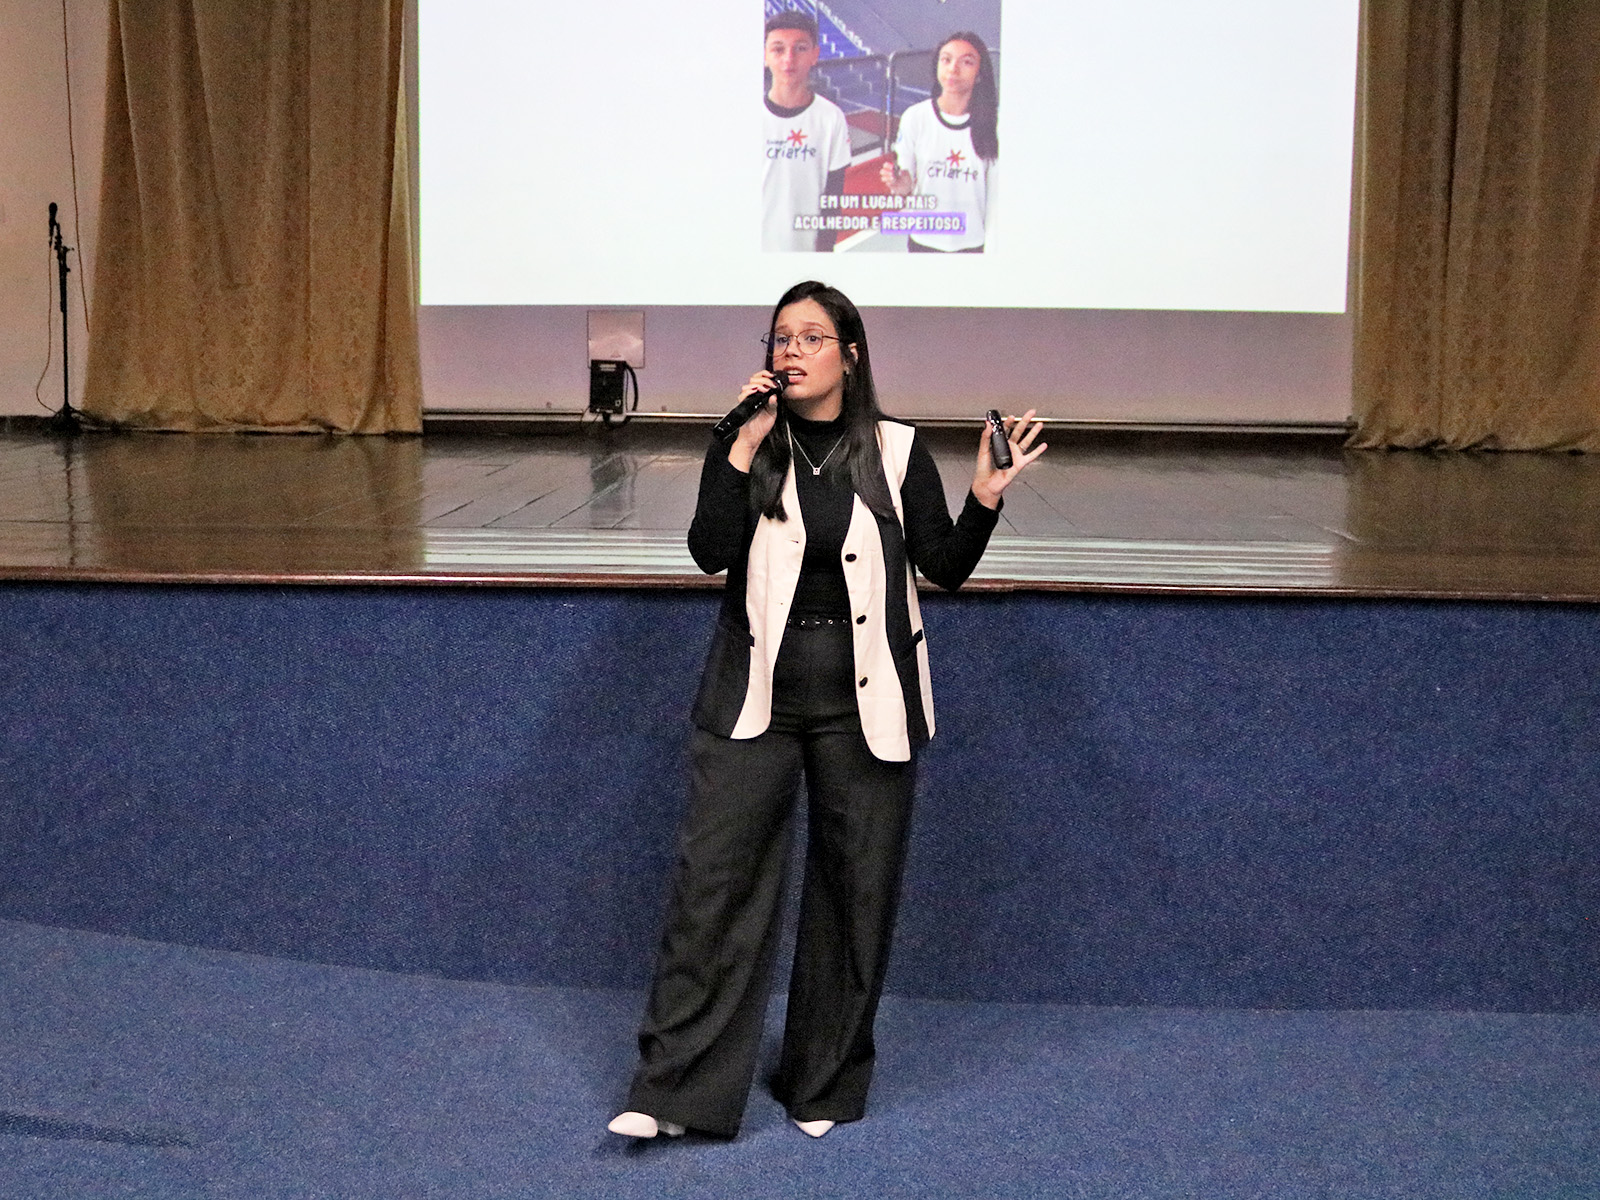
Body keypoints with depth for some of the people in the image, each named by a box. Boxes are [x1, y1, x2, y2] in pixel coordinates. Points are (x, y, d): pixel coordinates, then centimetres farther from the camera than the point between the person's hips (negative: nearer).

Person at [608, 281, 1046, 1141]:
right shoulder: (749, 448, 2)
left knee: (855, 888, 7)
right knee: (715, 876, -5)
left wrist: (985, 498, -14)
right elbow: (709, 552, -12)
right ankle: (672, 1089, 2)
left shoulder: (897, 454, 1)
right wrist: (744, 449, -18)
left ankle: (825, 1087, 23)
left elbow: (944, 568, 1)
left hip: (863, 699, 0)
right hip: (757, 692, 0)